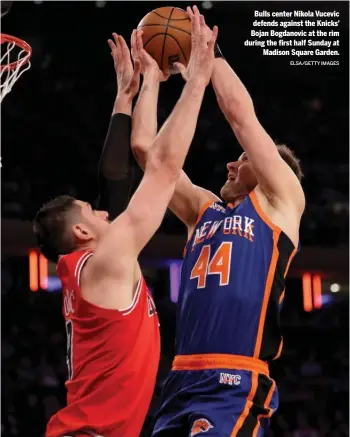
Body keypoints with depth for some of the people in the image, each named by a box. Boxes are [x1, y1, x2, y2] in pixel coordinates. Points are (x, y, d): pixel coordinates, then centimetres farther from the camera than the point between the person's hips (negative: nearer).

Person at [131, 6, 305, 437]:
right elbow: (145, 146, 21)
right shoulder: (204, 209, 23)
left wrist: (208, 51, 12)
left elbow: (240, 112, 1)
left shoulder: (280, 200, 7)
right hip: (183, 382, 7)